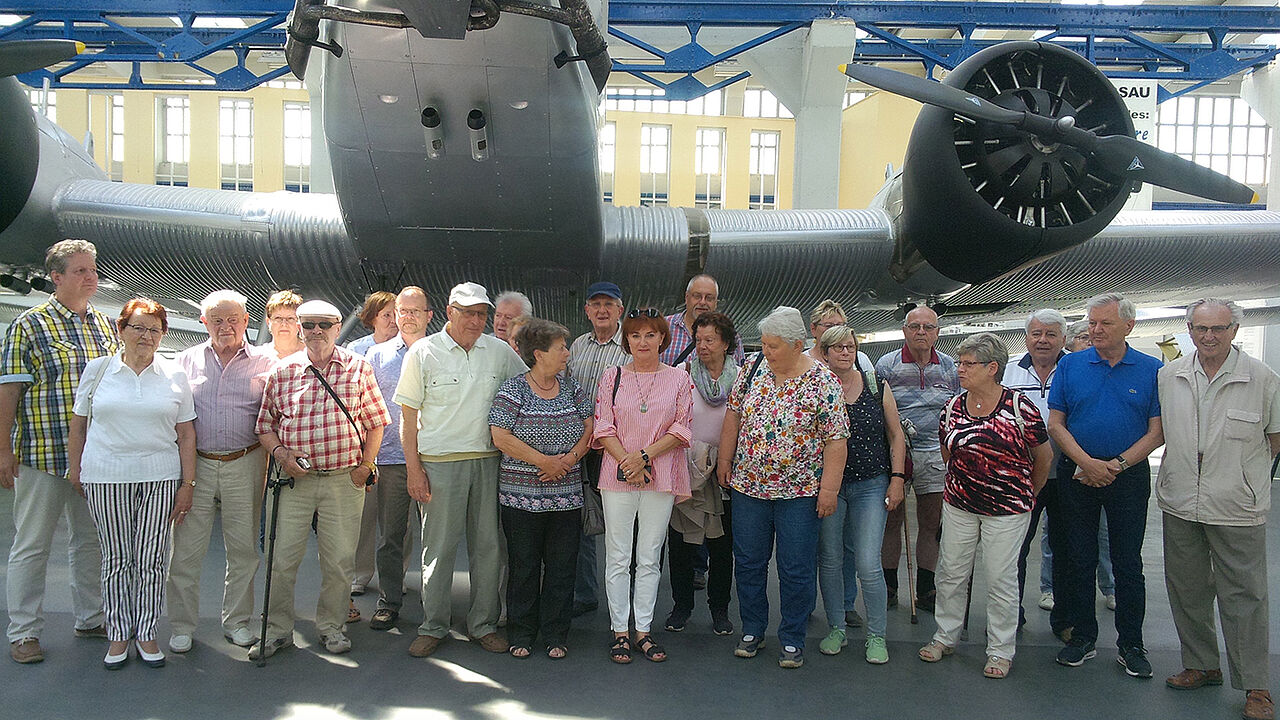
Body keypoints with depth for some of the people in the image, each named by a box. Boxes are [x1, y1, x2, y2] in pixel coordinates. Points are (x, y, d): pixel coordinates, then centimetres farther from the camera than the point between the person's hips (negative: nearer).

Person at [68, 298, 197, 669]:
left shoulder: (174, 375, 6)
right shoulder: (98, 370, 6)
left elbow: (186, 434, 6)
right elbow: (79, 425, 12)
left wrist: (188, 484, 2)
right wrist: (74, 470, 8)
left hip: (160, 478, 0)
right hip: (106, 478, 0)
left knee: (152, 560, 2)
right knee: (116, 559, 5)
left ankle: (146, 633, 14)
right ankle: (118, 635, 17)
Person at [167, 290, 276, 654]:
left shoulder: (264, 363, 4)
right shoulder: (187, 360, 9)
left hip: (245, 466, 0)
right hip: (196, 464, 1)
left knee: (243, 549, 7)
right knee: (186, 550, 3)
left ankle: (237, 622, 22)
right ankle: (182, 627, 17)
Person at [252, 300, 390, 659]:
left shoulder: (358, 368, 3)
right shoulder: (282, 372, 6)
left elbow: (376, 422, 6)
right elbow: (265, 424, 11)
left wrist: (364, 466, -1)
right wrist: (281, 455, -6)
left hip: (345, 480, 0)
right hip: (295, 479, 1)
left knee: (339, 559, 6)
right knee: (283, 558, 2)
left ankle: (332, 625, 24)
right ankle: (278, 629, 18)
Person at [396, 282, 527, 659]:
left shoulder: (500, 351, 6)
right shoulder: (423, 353, -1)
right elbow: (408, 414, 0)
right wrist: (413, 468, -6)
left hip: (488, 460, 3)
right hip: (439, 461, -3)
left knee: (488, 545, 7)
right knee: (439, 547, 2)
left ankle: (484, 624, 20)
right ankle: (432, 627, 15)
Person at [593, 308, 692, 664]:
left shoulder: (678, 379, 5)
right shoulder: (612, 378, 6)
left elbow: (682, 427, -1)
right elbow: (603, 427, 1)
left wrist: (645, 455, -12)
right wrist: (626, 463, -12)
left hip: (661, 477, 0)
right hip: (617, 477, 0)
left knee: (650, 558, 6)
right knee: (618, 557, 2)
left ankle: (643, 631, 15)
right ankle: (620, 631, 12)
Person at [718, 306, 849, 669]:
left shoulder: (824, 381, -10)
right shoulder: (753, 368, 1)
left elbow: (836, 440, -10)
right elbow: (734, 414, 10)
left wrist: (829, 489, -13)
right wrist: (725, 459, 9)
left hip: (799, 491, -3)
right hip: (748, 486, 4)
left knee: (797, 569, 4)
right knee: (748, 562, 12)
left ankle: (792, 640, 20)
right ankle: (752, 630, 28)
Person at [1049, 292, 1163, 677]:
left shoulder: (1152, 370, -1)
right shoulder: (1071, 365, 2)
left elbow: (1157, 432, -3)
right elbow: (1055, 424, 0)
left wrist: (1116, 465, -13)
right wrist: (1087, 463, -12)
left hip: (1129, 477, -1)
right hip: (1076, 473, 1)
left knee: (1128, 562, 5)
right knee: (1079, 559, 8)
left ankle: (1131, 645, 17)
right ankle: (1082, 636, 20)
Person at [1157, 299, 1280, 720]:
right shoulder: (1168, 376, 4)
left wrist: (1241, 473, 5)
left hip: (1237, 508, -4)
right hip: (1179, 503, 4)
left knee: (1243, 597, 1)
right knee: (1186, 590, 13)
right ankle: (1201, 665, 30)